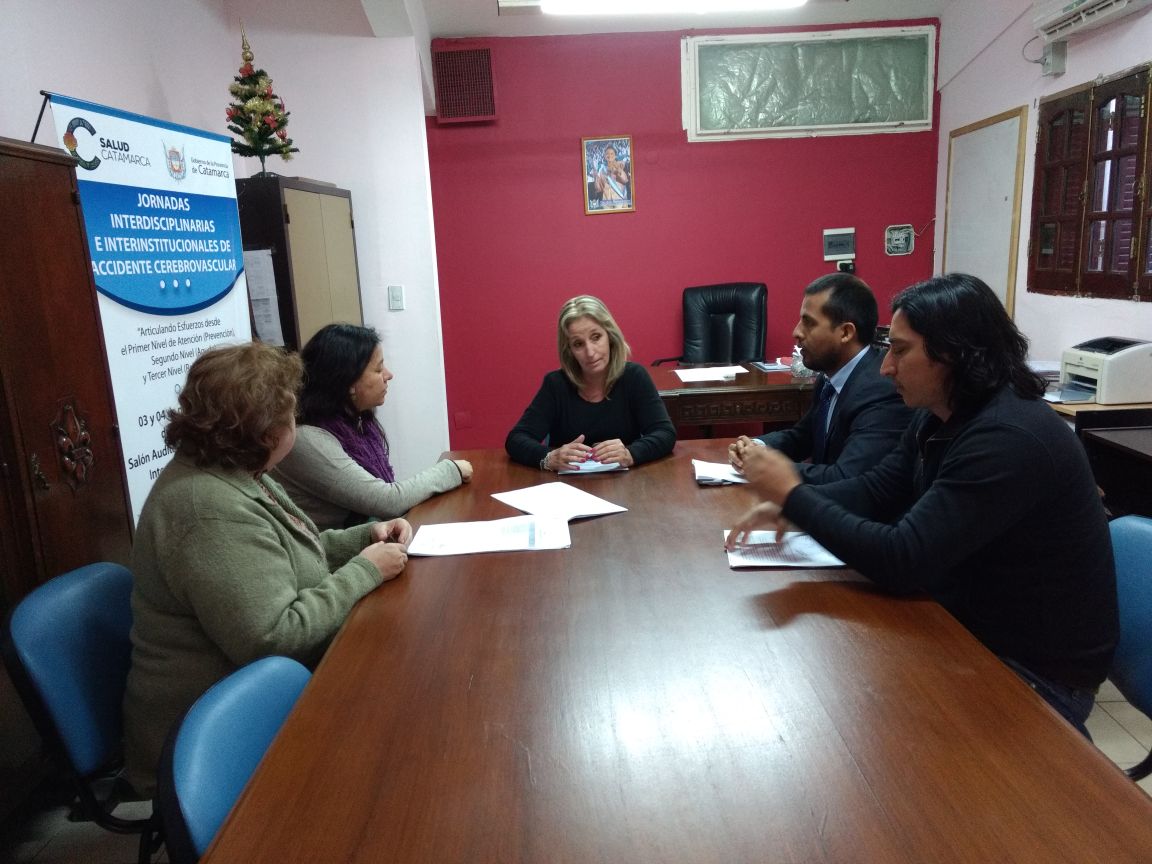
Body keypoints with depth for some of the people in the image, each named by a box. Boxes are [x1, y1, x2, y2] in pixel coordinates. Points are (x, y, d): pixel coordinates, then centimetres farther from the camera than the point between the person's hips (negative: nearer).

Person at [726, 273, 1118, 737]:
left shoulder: (1008, 439, -29)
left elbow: (902, 561, -31)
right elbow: (877, 490, 5)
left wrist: (794, 496, -24)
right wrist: (786, 505, -11)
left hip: (1034, 671, -8)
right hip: (969, 626, 8)